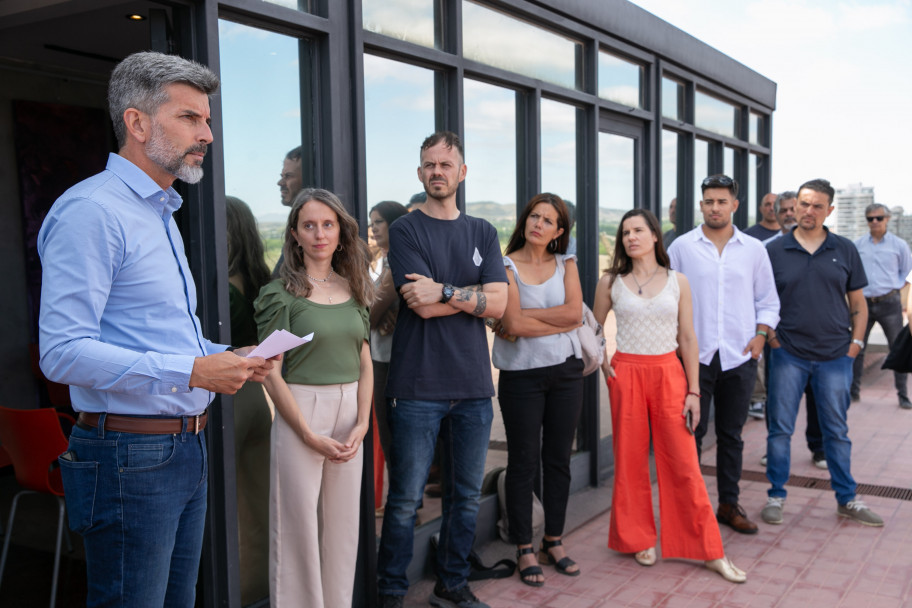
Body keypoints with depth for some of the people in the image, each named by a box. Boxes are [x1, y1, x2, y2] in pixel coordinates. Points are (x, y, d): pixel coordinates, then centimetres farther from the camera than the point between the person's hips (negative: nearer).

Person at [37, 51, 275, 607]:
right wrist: (190, 372, -24)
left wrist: (226, 356, 6)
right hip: (130, 457, -9)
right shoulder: (92, 210, -14)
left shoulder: (162, 213, 17)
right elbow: (63, 353, -23)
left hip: (187, 451, 9)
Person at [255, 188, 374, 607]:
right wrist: (310, 435, -13)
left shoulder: (353, 288, 9)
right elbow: (271, 372, -9)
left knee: (343, 521, 12)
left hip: (349, 414, 5)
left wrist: (362, 423, -4)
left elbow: (365, 363, 9)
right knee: (298, 523, 3)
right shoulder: (281, 292, -5)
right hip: (300, 412, -4)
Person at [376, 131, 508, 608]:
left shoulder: (482, 233, 12)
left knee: (466, 496, 12)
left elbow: (498, 304, -1)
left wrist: (445, 291, -11)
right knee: (405, 499, 1)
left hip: (472, 384, 4)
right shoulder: (405, 231, 0)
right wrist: (472, 294, -3)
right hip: (418, 385, -4)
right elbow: (422, 306, -12)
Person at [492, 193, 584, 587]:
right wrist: (561, 322, -10)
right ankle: (524, 550, 15)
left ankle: (553, 542, 25)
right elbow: (513, 324, -16)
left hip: (565, 371, 4)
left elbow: (574, 312, -8)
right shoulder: (506, 266, -4)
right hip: (521, 374, -4)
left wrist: (525, 316, -12)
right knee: (523, 462, 4)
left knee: (558, 459, 11)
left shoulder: (566, 264, 7)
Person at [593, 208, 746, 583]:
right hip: (626, 374, 1)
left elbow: (688, 339, 3)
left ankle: (710, 552, 8)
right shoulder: (610, 282, 3)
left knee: (684, 463, -1)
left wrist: (694, 391, 0)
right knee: (630, 460, 6)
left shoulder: (677, 281, 3)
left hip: (669, 374, 0)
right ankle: (639, 540, 23)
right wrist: (601, 362, 1)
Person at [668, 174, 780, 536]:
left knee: (731, 435, 11)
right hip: (695, 356, -2)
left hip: (739, 357, 2)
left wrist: (760, 335, -2)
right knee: (692, 433, 1)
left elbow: (768, 301, 12)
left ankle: (729, 505, 23)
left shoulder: (754, 249, 6)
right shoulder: (681, 247, 1)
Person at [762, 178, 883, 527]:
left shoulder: (845, 250, 5)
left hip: (835, 357, 1)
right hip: (788, 355, -1)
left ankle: (847, 500, 23)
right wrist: (770, 336, -6)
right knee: (780, 428, 4)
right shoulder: (774, 251, 0)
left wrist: (855, 342, 1)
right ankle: (776, 496, 16)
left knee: (837, 431, 11)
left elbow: (858, 303, 10)